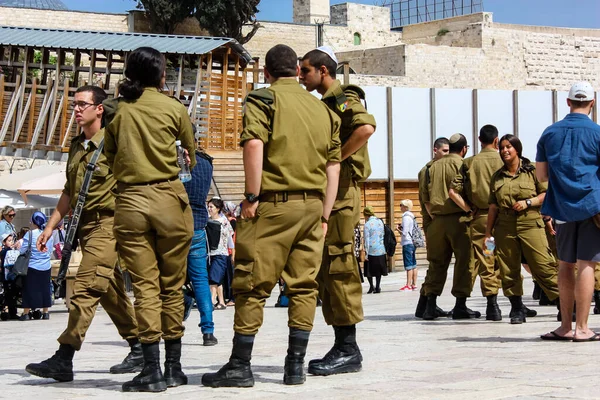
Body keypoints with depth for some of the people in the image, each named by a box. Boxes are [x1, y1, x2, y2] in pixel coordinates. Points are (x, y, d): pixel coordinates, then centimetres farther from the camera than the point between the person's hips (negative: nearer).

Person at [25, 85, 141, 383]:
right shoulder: (76, 147, 16)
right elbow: (69, 192, 22)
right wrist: (51, 225, 18)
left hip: (106, 223, -8)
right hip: (85, 227, 8)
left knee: (85, 289, -15)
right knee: (110, 291, 12)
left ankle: (64, 359, -18)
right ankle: (140, 349, 22)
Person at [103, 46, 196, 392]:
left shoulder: (116, 110, 6)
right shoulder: (174, 108, 2)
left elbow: (110, 158, 12)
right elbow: (192, 154, 12)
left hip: (129, 201, 1)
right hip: (169, 198, -1)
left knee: (145, 285, 1)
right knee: (172, 285, 7)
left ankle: (152, 370, -5)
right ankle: (173, 367, 12)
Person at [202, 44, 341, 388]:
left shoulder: (264, 99, -1)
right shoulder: (324, 109, 15)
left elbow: (254, 144, -17)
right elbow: (333, 166, 13)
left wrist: (252, 197, -13)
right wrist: (324, 216, 15)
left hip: (273, 204, -5)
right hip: (313, 204, 5)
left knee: (253, 285, -1)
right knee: (304, 285, 8)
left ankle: (240, 366, 1)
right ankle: (296, 366, 10)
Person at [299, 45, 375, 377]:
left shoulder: (344, 99, -8)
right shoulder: (324, 104, 22)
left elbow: (366, 127, -28)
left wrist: (335, 160, -21)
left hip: (340, 191, -10)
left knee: (338, 268, -11)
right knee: (327, 272, 10)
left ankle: (348, 350, -8)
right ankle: (342, 348, 14)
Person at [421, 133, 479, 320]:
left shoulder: (433, 167, 13)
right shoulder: (462, 165, -3)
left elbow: (426, 198, 12)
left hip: (437, 220, 5)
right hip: (458, 219, -5)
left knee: (437, 262, 9)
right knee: (463, 261, 1)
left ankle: (430, 305, 5)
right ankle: (460, 306, 0)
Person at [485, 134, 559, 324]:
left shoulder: (532, 170, 3)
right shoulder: (497, 177, 14)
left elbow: (547, 194, 2)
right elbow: (493, 206, 14)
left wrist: (528, 202, -12)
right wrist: (488, 232, 10)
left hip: (530, 224, -4)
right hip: (504, 228, 4)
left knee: (543, 266, -11)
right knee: (509, 269, 2)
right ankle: (517, 310, 10)